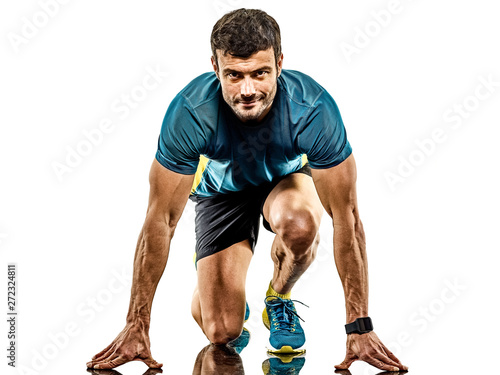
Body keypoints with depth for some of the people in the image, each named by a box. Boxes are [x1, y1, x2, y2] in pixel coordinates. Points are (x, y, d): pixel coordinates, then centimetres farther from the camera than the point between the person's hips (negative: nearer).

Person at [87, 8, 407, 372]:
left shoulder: (314, 109, -35)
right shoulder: (190, 113, -35)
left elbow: (346, 216, -29)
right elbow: (161, 221, -27)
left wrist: (360, 328, -29)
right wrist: (136, 327, -24)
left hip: (287, 179, 0)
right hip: (223, 188, 0)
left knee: (300, 224, -38)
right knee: (221, 331, -12)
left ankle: (279, 298, -4)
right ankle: (233, 294, 26)